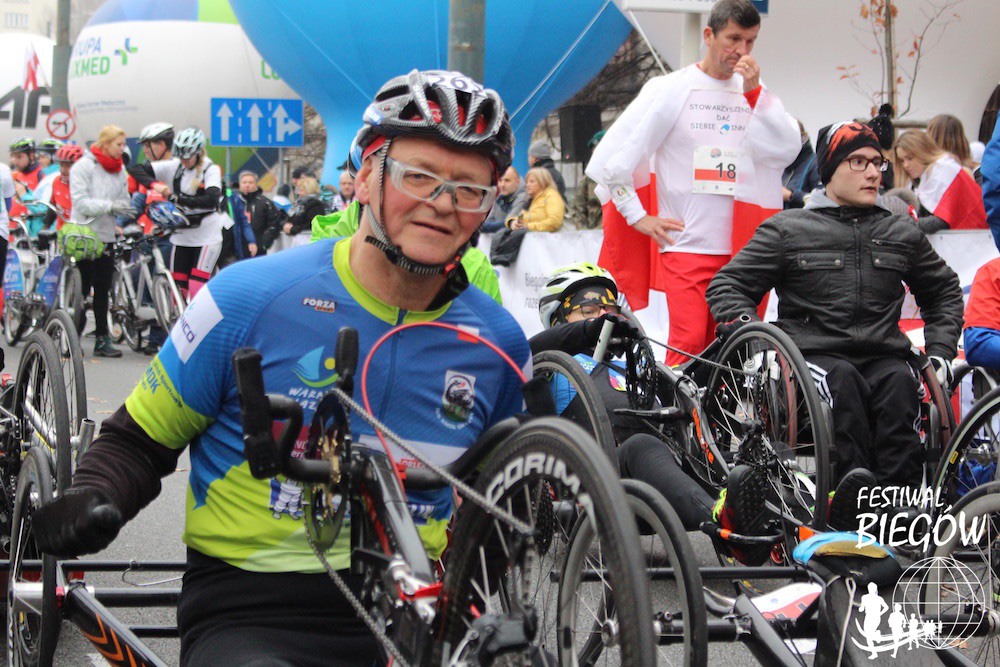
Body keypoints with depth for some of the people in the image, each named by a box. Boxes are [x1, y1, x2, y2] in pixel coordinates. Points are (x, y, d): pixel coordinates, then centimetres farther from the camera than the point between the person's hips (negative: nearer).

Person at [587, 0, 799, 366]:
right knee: (688, 342, -13)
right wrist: (638, 216, -2)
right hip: (686, 242, -4)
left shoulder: (755, 94, 12)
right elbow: (611, 157, -1)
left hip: (740, 246, 4)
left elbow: (787, 150, -4)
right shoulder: (671, 89, 1)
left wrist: (755, 94, -10)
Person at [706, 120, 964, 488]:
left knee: (900, 381, -32)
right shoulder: (788, 229, 10)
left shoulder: (902, 233, 20)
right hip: (814, 355, -2)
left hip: (884, 356, 2)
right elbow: (726, 287, 9)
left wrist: (940, 353, 16)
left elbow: (944, 291, 33)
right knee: (841, 378, -35)